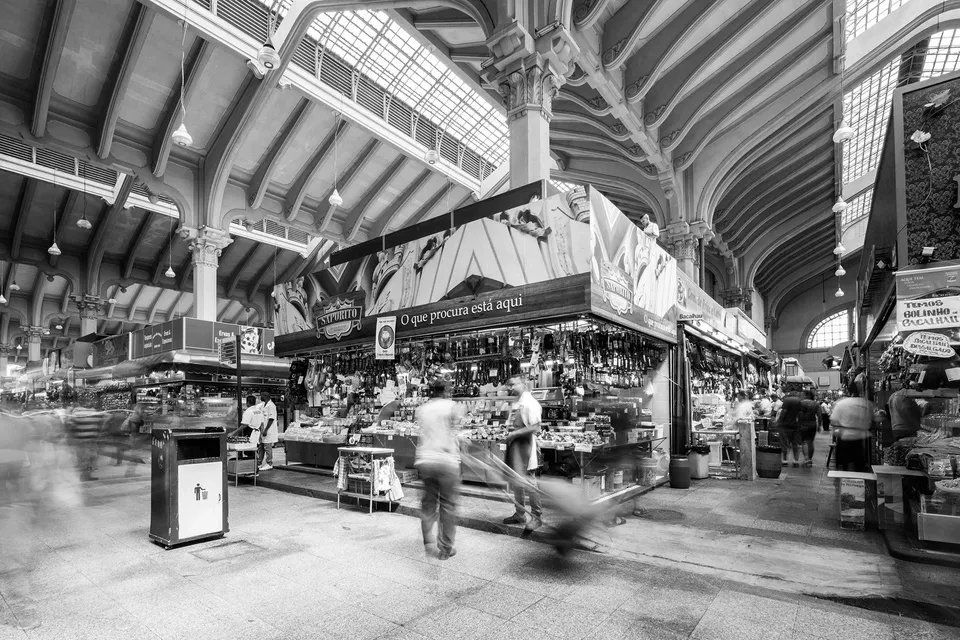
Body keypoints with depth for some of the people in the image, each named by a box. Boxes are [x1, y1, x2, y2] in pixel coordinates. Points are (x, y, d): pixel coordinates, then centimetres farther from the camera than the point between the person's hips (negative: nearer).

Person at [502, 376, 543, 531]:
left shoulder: (530, 402, -16)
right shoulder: (519, 402, 11)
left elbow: (535, 428, -21)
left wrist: (515, 433, -17)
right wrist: (510, 433, 6)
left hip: (525, 445, -9)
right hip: (515, 444, 9)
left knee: (528, 482, -2)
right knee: (516, 481, 15)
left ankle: (537, 516, 12)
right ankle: (520, 514, 27)